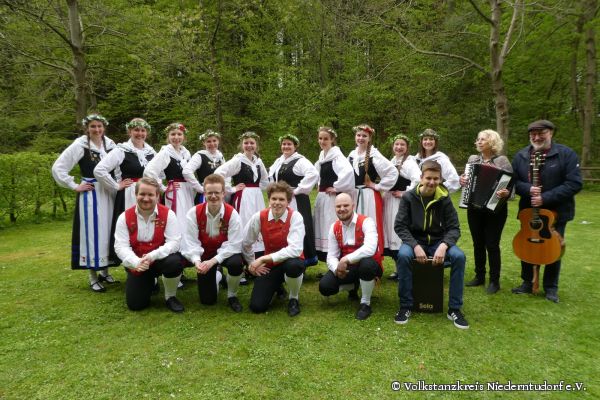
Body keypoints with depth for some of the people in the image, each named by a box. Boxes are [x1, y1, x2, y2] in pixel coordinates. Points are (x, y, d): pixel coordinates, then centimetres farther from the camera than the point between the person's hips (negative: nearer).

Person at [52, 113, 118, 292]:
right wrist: (75, 186, -9)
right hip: (91, 194, -4)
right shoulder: (80, 145, -7)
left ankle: (104, 271, 26)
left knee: (108, 231, 10)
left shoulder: (110, 144, 4)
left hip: (109, 193, 4)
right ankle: (93, 277, 11)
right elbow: (57, 168, -8)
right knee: (92, 232, 0)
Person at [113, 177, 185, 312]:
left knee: (174, 262, -37)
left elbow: (174, 242, -18)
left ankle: (170, 297, -6)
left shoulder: (168, 214, -11)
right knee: (135, 304, -5)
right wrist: (136, 262, -32)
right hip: (137, 265, 2)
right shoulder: (125, 217, -6)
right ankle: (149, 282, 32)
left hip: (161, 259, -2)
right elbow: (120, 246, -12)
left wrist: (152, 256, -32)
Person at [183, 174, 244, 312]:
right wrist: (197, 261, -34)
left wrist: (213, 261, -33)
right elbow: (192, 242, -15)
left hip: (225, 253, -1)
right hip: (204, 255, 2)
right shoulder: (193, 213, -16)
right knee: (207, 300, 1)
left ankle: (232, 296, -5)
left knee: (236, 263, -38)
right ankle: (216, 276, 39)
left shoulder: (232, 214, -20)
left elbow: (234, 244, -23)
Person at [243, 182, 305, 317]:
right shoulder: (259, 217, -12)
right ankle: (276, 286, 25)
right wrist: (252, 264, 6)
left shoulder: (295, 217, -20)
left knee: (293, 265, -40)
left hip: (290, 261, -3)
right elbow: (246, 244, 4)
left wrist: (263, 258, -33)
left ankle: (293, 299, -6)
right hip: (269, 264, 3)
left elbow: (295, 250, -32)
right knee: (257, 306, -11)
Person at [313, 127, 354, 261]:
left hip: (332, 198, -9)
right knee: (321, 228, 12)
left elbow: (348, 171, -29)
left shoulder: (337, 155, -12)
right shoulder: (321, 156, 14)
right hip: (321, 197, 9)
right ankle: (324, 256, 23)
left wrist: (336, 187, -20)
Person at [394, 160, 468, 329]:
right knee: (403, 255, -34)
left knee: (459, 256, -27)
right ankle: (405, 306, -16)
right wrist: (415, 246, -24)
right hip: (414, 241, -1)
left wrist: (443, 246, -25)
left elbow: (454, 227, -5)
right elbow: (400, 226, -9)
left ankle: (454, 309, -11)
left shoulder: (444, 199, -4)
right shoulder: (409, 197, -7)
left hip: (438, 242, 2)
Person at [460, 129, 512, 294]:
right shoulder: (472, 159, 7)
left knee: (492, 245, 0)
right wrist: (462, 180, -8)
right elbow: (465, 178, 15)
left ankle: (494, 281, 13)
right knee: (478, 244, 12)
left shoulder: (502, 160, -6)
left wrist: (506, 193, -31)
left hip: (495, 210, -4)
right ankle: (479, 276, 25)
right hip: (475, 209, 4)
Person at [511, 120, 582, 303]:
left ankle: (551, 287, 26)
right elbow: (513, 181, 2)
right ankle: (527, 283, 30)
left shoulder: (566, 154, -10)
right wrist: (528, 189, -20)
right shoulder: (520, 156, 1)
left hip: (556, 212, -3)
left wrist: (545, 198, -24)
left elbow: (574, 184, -16)